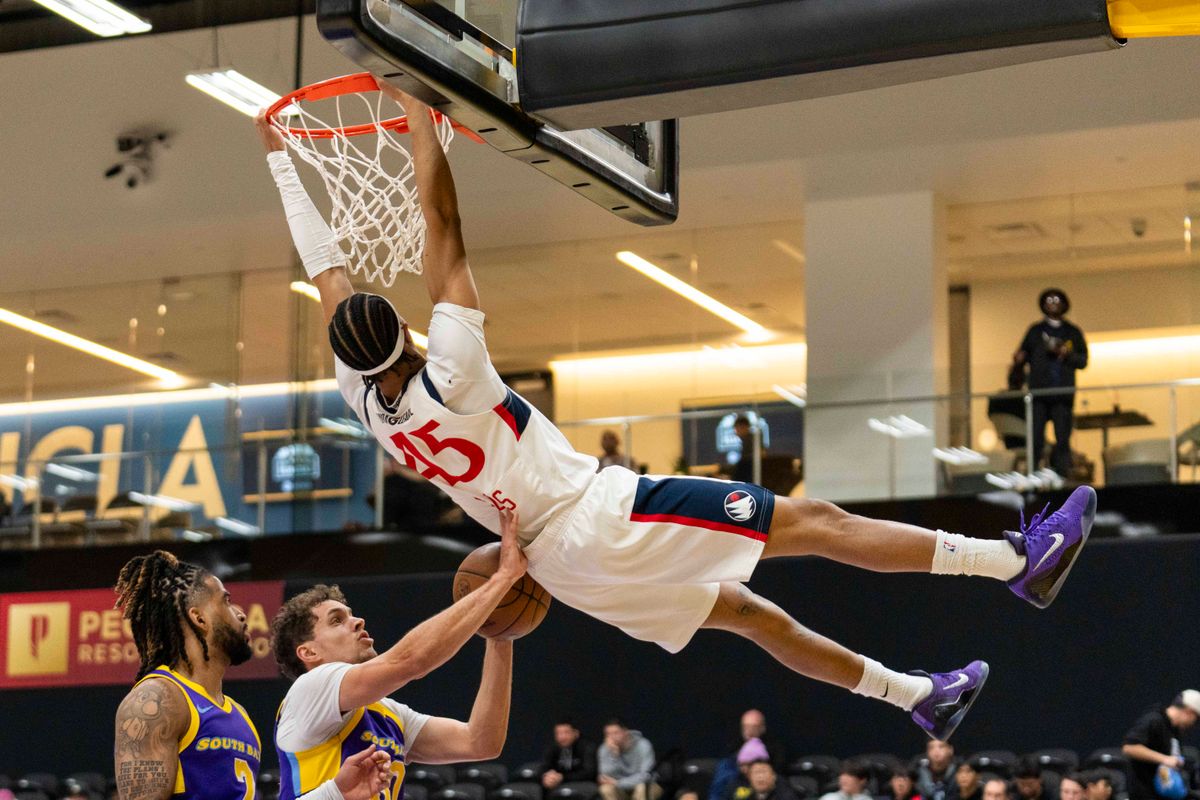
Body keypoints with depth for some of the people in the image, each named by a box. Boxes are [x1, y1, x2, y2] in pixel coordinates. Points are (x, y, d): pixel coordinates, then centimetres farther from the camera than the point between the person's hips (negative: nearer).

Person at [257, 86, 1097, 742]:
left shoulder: (362, 399, -1)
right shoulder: (448, 375, -20)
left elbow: (326, 268, 7)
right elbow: (444, 229, -21)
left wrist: (282, 160, 14)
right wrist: (420, 117, -15)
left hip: (561, 562, 9)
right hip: (601, 514, -9)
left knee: (748, 612, 19)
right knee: (814, 521, -8)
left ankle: (918, 694, 28)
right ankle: (1020, 559, -8)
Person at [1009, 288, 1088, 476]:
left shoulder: (1073, 333, 15)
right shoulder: (1035, 331, 15)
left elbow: (1083, 361, 10)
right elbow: (1021, 357, 10)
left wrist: (1068, 354, -9)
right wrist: (1014, 383, -6)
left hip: (1063, 394, 0)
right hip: (1038, 392, 0)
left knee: (1063, 440, -4)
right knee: (1036, 439, -5)